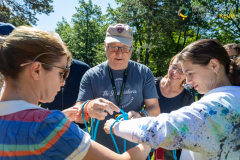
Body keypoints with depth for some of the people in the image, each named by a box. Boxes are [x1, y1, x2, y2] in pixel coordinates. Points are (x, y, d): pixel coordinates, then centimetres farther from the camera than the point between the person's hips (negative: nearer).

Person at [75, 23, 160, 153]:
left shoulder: (144, 73, -5)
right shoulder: (92, 75, -8)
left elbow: (154, 108, -4)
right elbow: (77, 115, -10)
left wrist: (141, 116, -27)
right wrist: (88, 109, -34)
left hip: (135, 147, 1)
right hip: (101, 149, 0)